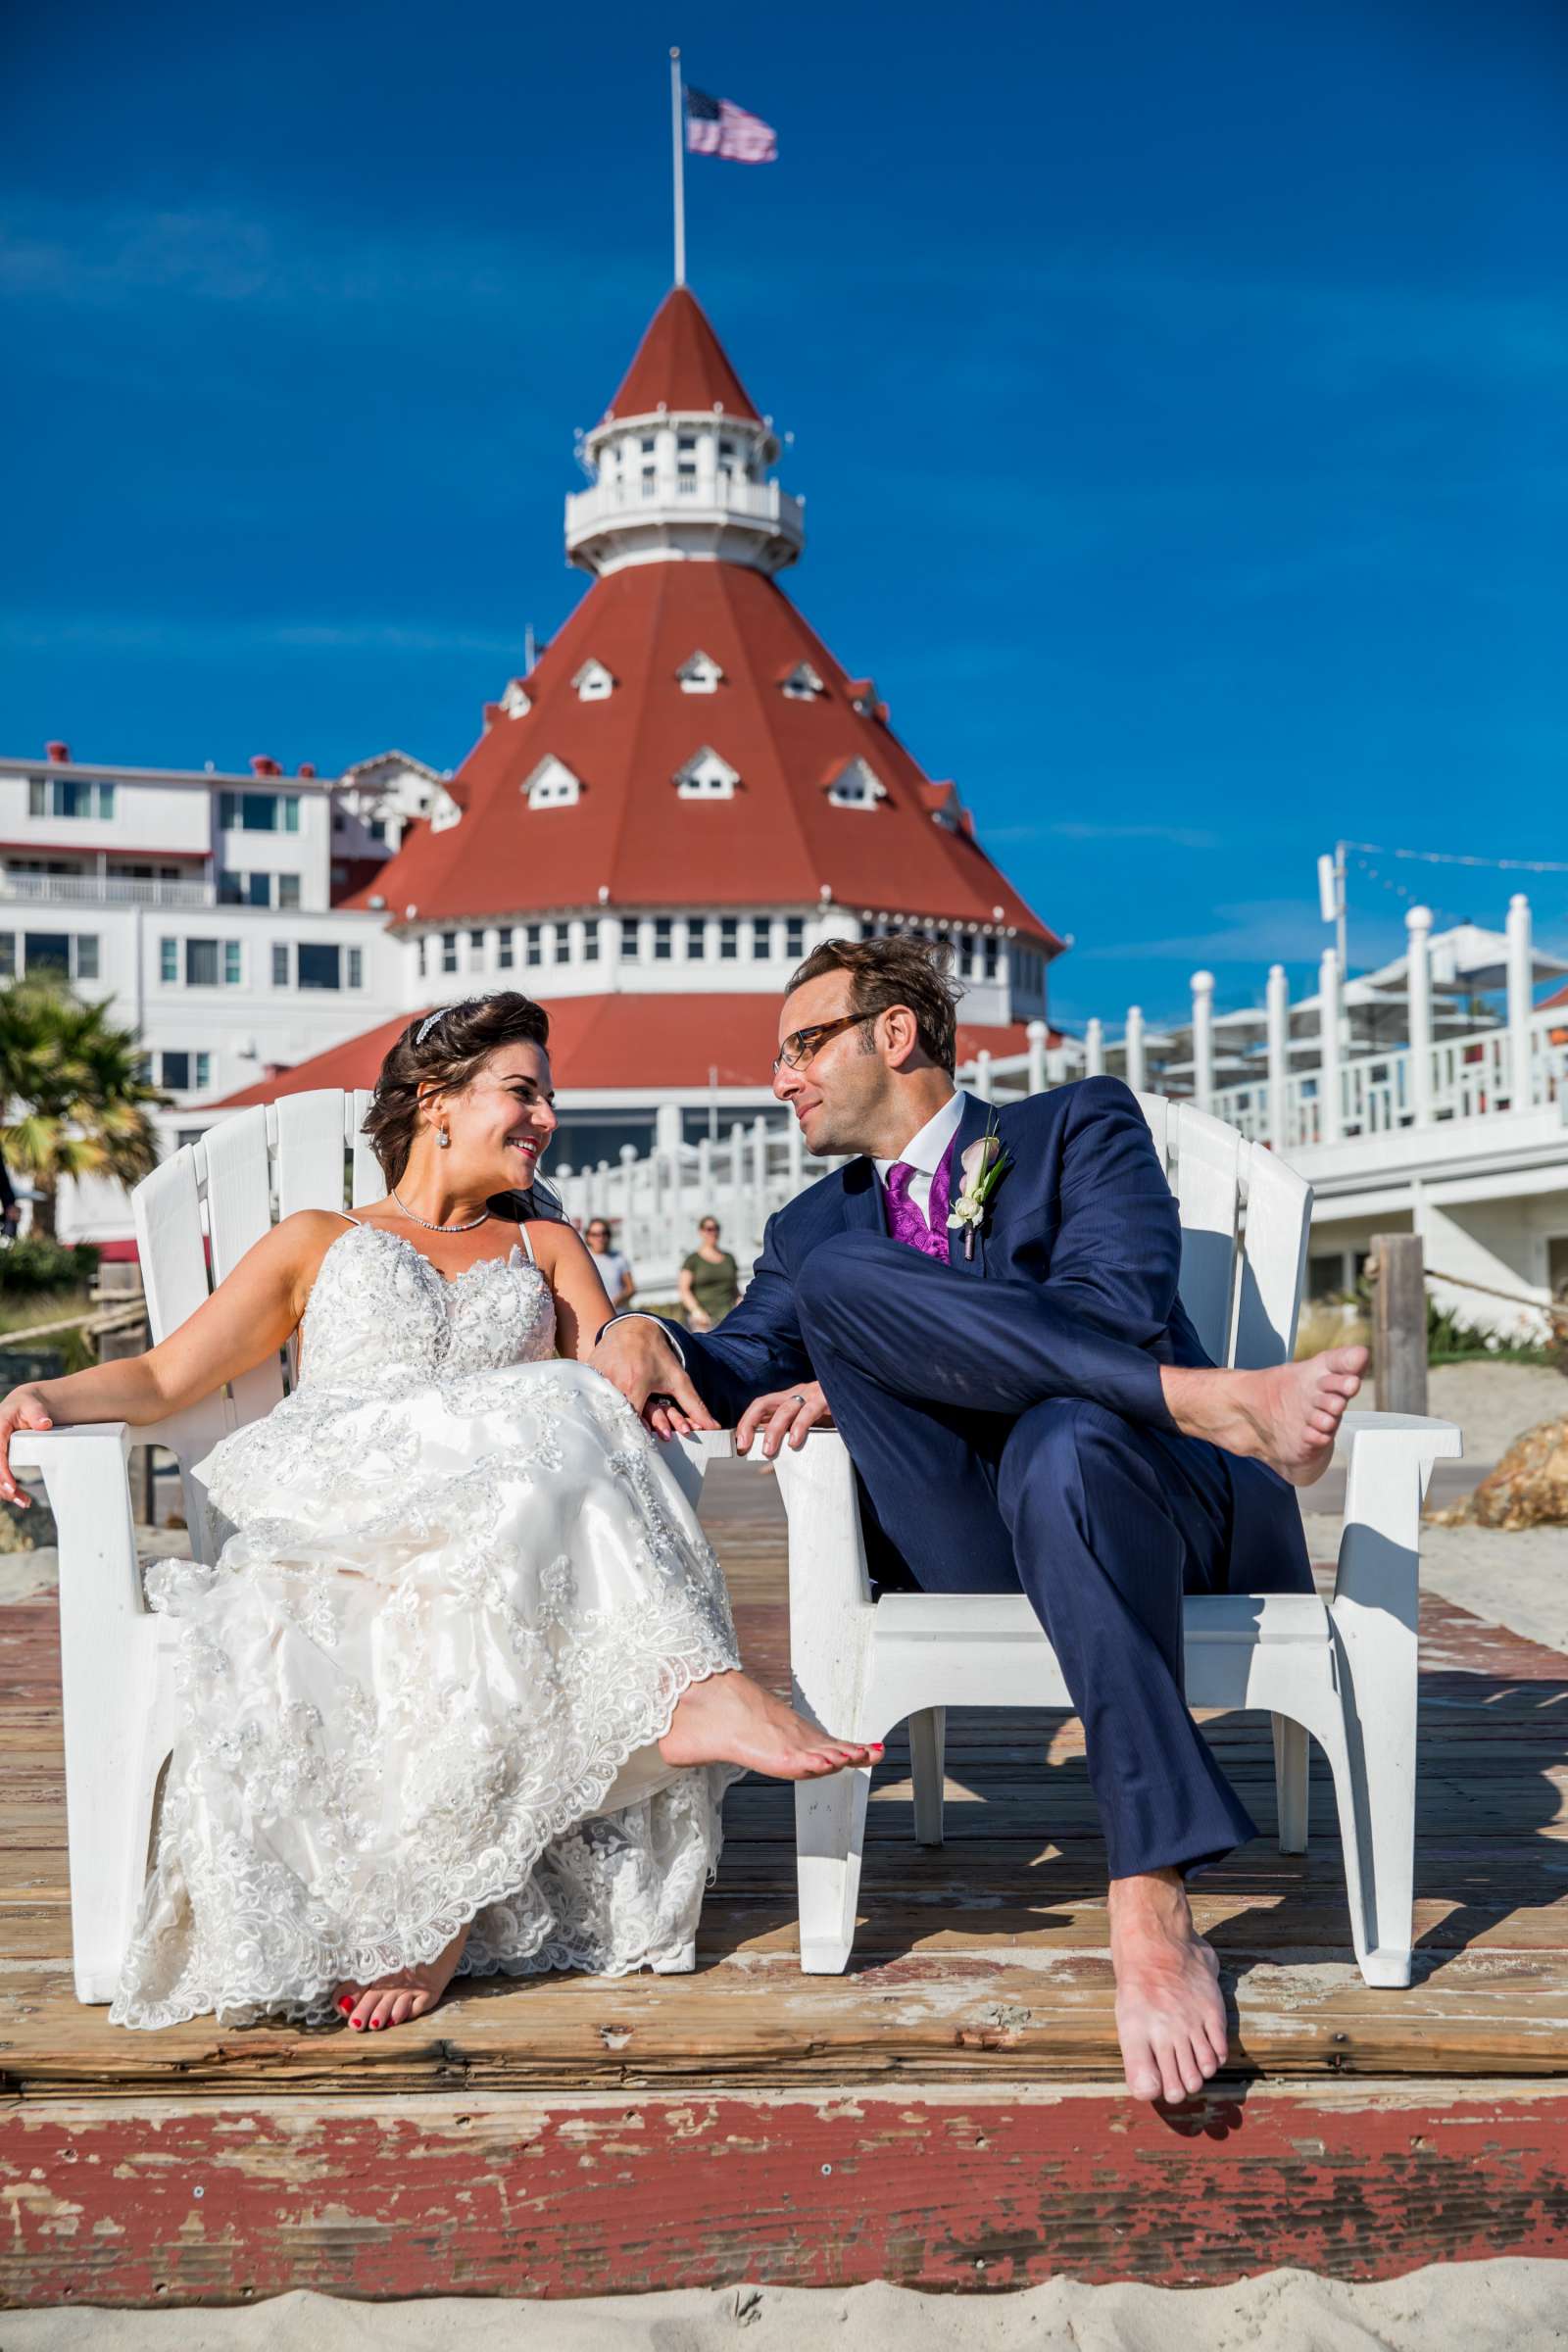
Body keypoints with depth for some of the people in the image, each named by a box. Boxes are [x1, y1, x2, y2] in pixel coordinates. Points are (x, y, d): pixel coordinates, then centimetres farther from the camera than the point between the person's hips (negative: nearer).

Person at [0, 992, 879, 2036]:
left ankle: (439, 1902, -41)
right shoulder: (318, 1241, 28)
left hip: (503, 1535, 2)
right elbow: (163, 1378, 19)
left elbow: (614, 1388, 14)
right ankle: (695, 1689, -41)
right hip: (338, 1512, -2)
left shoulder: (546, 1250, 33)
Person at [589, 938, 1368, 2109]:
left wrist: (856, 1384, -11)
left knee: (1060, 1439, -40)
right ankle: (1220, 1397, -33)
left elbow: (1115, 1304, -6)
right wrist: (643, 1337, -13)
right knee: (837, 1282, -19)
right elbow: (737, 1373, 11)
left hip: (1155, 1496, -3)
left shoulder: (1081, 1125, 13)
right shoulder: (813, 1230, 28)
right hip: (981, 1552, 3)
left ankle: (1152, 1913, -45)